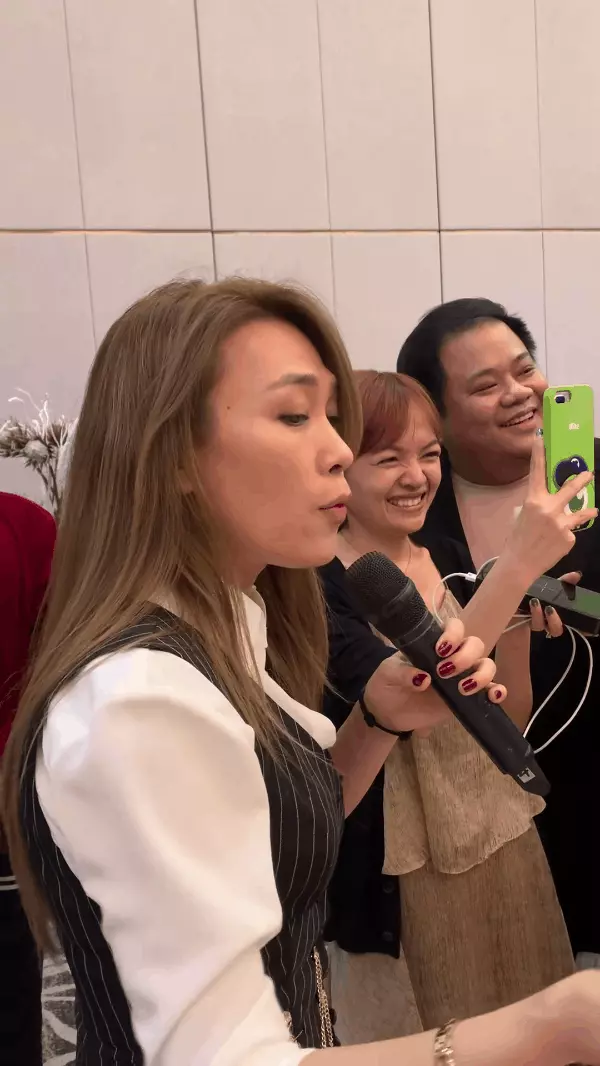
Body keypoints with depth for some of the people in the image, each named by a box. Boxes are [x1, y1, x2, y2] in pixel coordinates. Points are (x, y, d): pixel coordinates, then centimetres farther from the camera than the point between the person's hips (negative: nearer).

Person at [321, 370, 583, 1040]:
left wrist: (519, 621, -13)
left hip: (506, 846, 6)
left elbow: (509, 721, 5)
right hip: (403, 873, -6)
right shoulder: (316, 587, -17)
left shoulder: (450, 558, 2)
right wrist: (516, 565, -33)